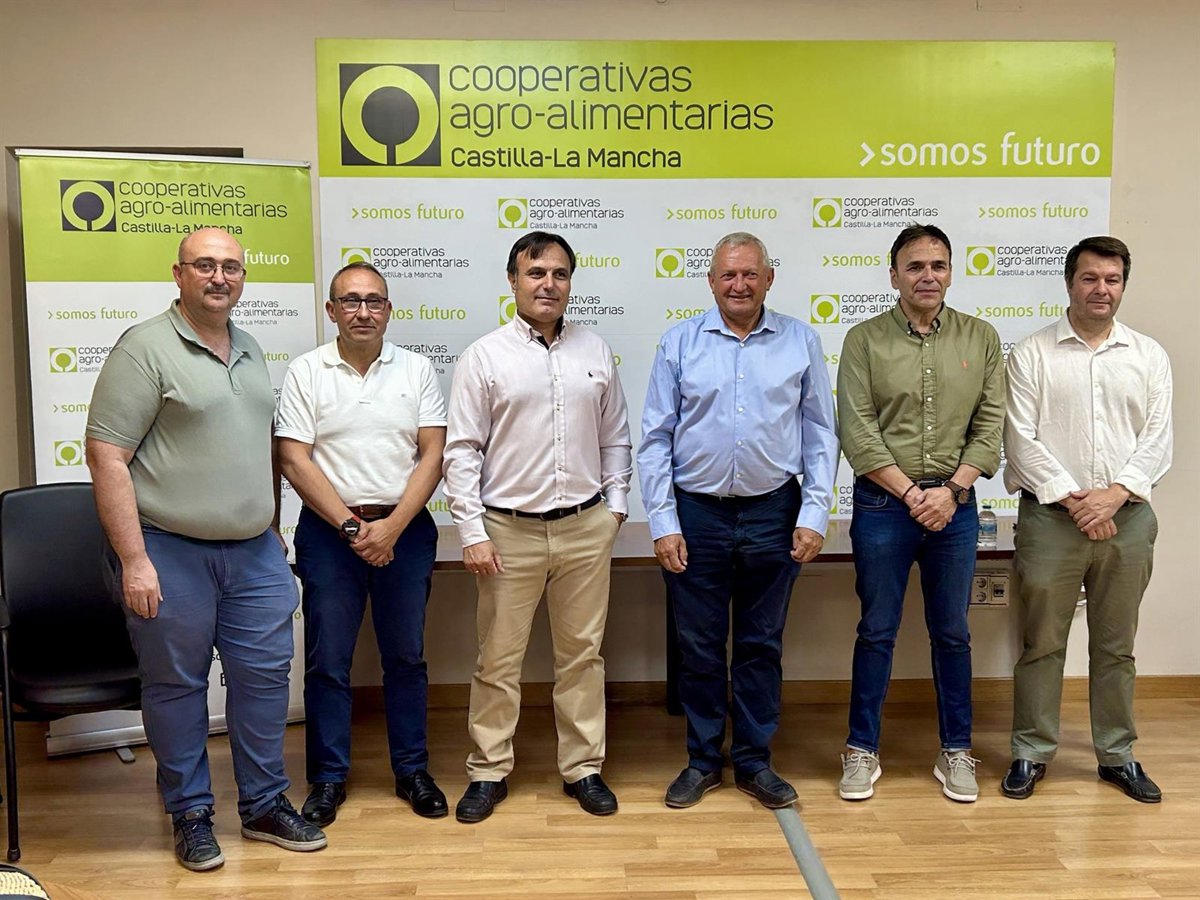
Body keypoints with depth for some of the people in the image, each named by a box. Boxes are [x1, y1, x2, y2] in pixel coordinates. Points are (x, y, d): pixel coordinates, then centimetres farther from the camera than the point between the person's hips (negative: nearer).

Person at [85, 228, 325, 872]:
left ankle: (264, 806, 25)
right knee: (177, 685, 7)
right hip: (169, 553, -6)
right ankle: (190, 815, 24)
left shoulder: (250, 352, 13)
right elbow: (106, 457, -13)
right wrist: (134, 560, -16)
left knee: (265, 675, 10)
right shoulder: (146, 349, -9)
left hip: (254, 552, 6)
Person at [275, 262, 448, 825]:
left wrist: (391, 527, -13)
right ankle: (328, 778, 21)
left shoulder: (416, 370, 4)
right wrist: (352, 526, -12)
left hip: (405, 530, 1)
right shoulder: (306, 372, 0)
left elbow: (433, 455, -2)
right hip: (329, 530, -1)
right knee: (327, 661, 6)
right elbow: (294, 460, -6)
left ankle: (412, 770, 24)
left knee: (406, 656, 10)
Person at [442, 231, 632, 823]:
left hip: (586, 528, 3)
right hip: (509, 530, -2)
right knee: (498, 659, 7)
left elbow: (615, 437, 14)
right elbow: (461, 450, -4)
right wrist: (472, 533, -9)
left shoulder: (595, 352, 8)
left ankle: (583, 768, 25)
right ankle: (489, 772, 23)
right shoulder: (484, 356, -2)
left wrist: (615, 503, 6)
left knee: (582, 654, 11)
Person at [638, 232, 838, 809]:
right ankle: (703, 760, 26)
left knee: (762, 645, 11)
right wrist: (663, 522, -5)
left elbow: (820, 434, 4)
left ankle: (755, 761, 26)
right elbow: (655, 437, 0)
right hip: (696, 514, 0)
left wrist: (814, 515, -3)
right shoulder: (680, 343, 1)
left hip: (773, 513, 1)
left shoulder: (800, 341, 3)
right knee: (699, 646, 9)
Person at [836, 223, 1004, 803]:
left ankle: (956, 752, 26)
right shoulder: (864, 340, -2)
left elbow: (990, 427, 2)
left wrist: (952, 489, -10)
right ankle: (862, 750, 20)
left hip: (955, 504, 2)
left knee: (951, 632, 12)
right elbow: (857, 432, -8)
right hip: (882, 504, -2)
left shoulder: (981, 339, 5)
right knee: (876, 631, 6)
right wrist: (911, 493, -11)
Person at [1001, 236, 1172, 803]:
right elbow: (1021, 438, -6)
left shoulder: (1149, 357, 9)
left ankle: (1117, 755, 27)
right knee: (1042, 643, 4)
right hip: (1051, 517, -2)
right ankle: (1031, 753, 17)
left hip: (1127, 518, 3)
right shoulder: (1032, 354, 0)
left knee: (1116, 646, 13)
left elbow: (1158, 439, 2)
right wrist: (1072, 498, -14)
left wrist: (1114, 494, -12)